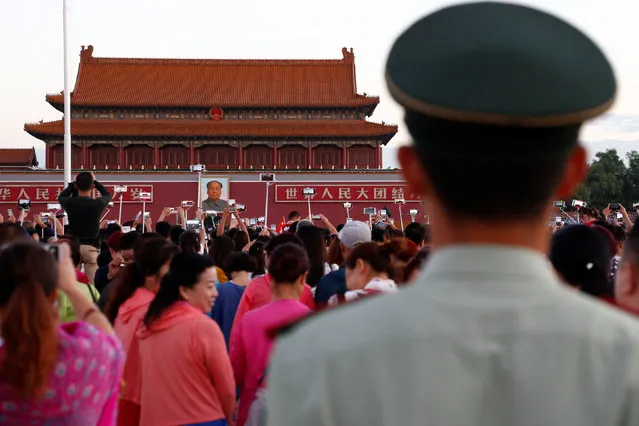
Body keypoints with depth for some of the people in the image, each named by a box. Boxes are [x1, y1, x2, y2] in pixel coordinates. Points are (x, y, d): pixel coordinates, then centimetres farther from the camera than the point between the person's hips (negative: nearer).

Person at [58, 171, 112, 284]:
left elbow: (61, 196, 25)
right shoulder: (97, 204, -4)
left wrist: (73, 184, 26)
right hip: (91, 247, -2)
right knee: (92, 283, -5)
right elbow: (108, 195, 20)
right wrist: (95, 182, 24)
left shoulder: (69, 203, 0)